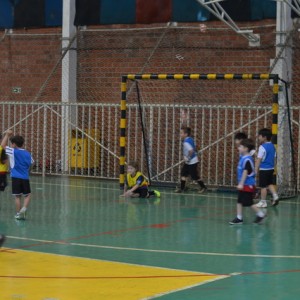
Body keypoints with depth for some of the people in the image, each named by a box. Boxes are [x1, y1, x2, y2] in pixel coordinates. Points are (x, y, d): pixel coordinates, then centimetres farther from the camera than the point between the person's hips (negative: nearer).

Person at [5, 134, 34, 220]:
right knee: (27, 195, 13)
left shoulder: (13, 152, -4)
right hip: (25, 178, 2)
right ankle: (24, 209, -8)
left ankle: (18, 214, 6)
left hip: (16, 177, -2)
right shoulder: (27, 153, 7)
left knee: (17, 196, 4)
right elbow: (31, 163, 16)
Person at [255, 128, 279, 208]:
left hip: (264, 169, -8)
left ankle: (263, 202, 9)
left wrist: (256, 170, -14)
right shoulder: (272, 146, 8)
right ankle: (275, 196, 7)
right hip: (271, 168, 8)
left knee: (263, 186, 1)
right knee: (270, 183, 22)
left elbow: (259, 159, -17)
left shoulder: (262, 147, -16)